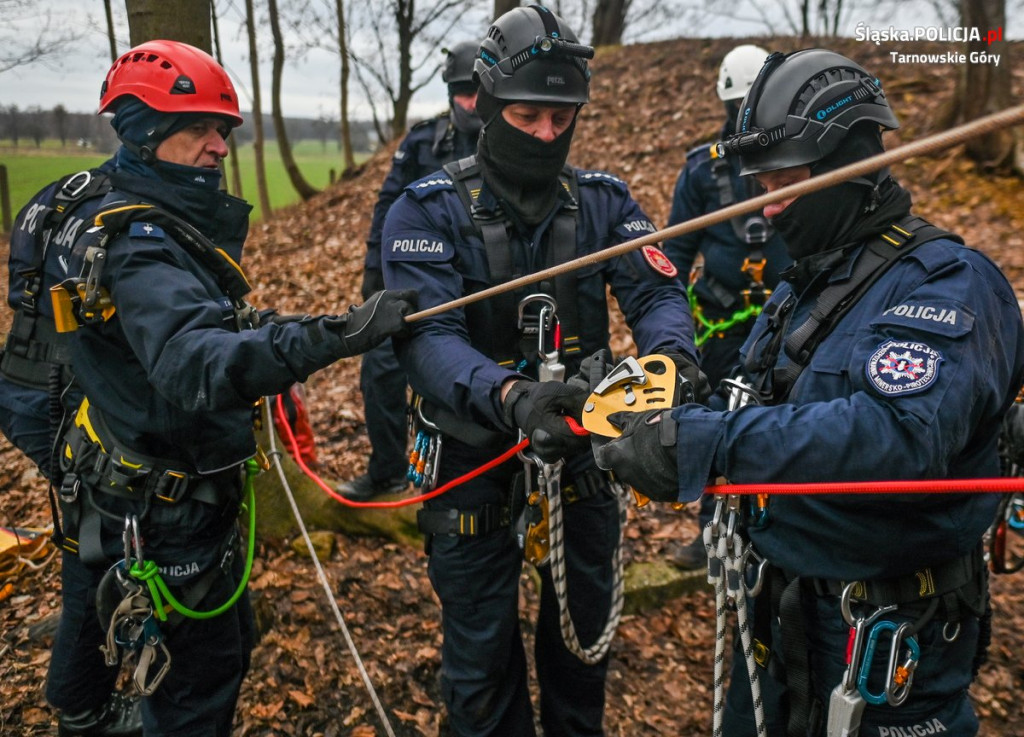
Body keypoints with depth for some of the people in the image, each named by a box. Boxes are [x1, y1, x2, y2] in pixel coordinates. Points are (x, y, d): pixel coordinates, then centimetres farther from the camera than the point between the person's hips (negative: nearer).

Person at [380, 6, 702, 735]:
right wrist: (510, 397, -44)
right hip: (474, 458, -3)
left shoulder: (604, 201, -2)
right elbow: (428, 337, -25)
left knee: (585, 633, 23)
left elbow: (657, 291, -12)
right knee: (482, 651, 14)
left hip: (581, 444, 4)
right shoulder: (429, 210, -13)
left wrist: (672, 357, -36)